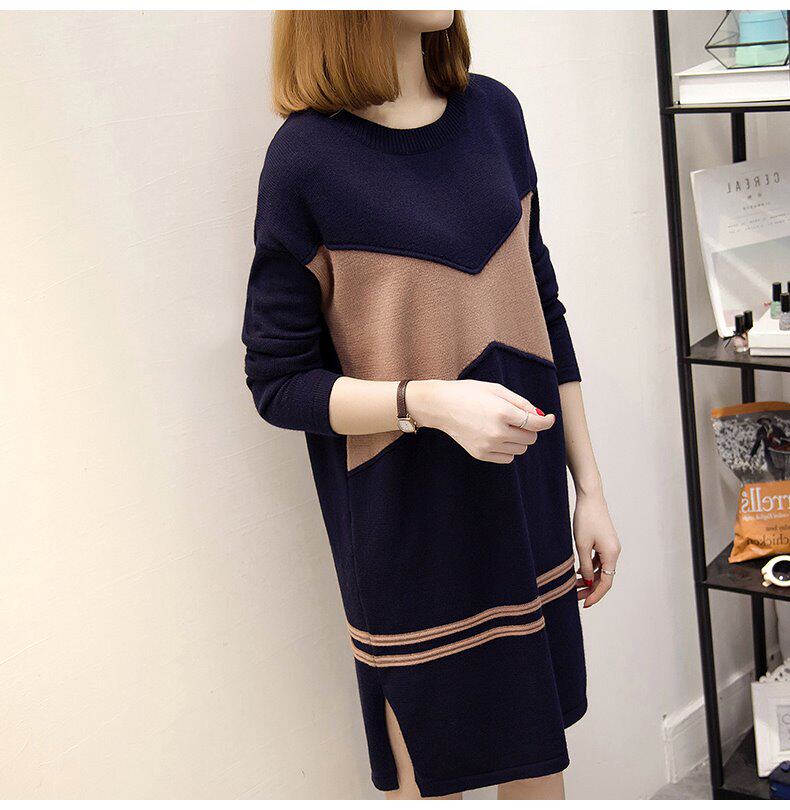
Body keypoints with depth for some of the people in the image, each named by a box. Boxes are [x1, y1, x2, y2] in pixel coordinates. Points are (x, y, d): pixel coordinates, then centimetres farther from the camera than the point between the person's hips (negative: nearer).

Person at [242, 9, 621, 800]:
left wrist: (589, 489, 9)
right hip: (407, 526, -5)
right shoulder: (308, 156, -14)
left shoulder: (494, 111, 2)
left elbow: (541, 311, 9)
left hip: (525, 503, 5)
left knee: (539, 761, 17)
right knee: (430, 777, 11)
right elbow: (278, 383, -10)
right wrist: (431, 402, -26)